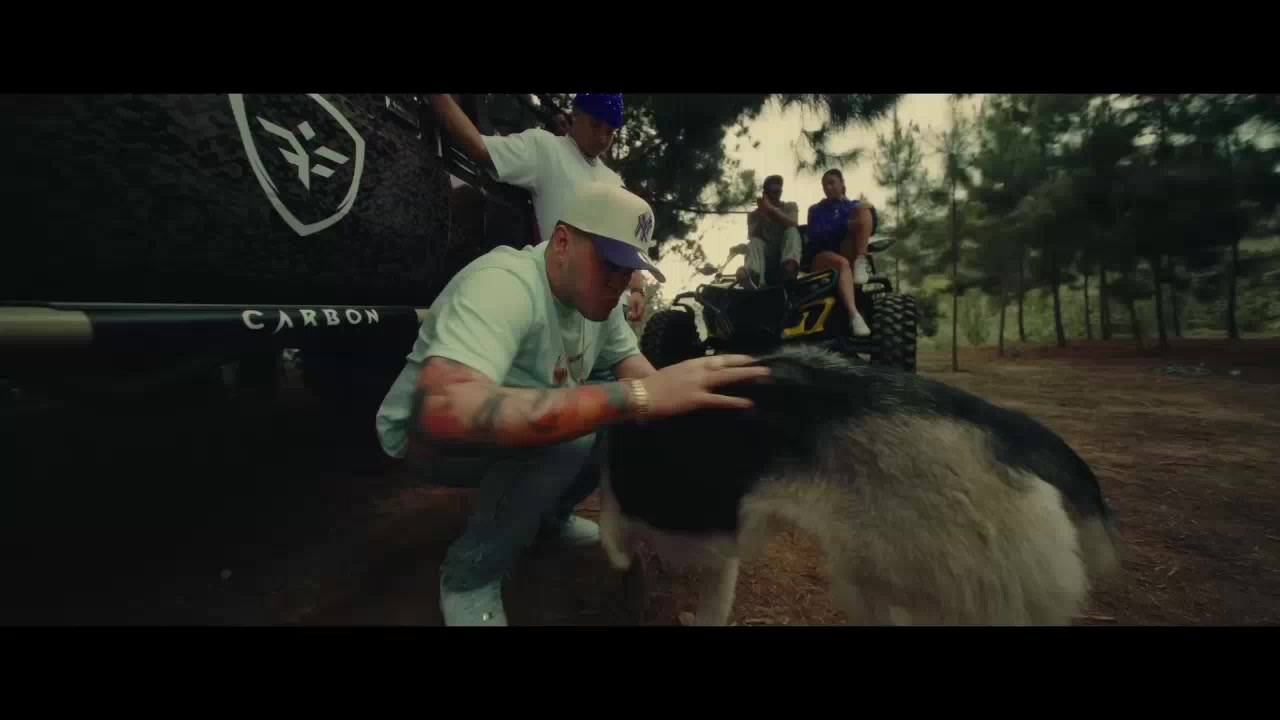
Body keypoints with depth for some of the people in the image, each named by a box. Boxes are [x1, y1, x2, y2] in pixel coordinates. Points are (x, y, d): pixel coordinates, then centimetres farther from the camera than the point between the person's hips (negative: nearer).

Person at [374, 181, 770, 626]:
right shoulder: (501, 285, -35)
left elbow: (632, 365, -3)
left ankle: (546, 515, 15)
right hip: (429, 439, -7)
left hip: (521, 428, 7)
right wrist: (635, 396, -55)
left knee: (633, 426, -7)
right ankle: (471, 574, -9)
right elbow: (441, 412, -51)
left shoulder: (597, 293, -9)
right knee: (567, 435, -34)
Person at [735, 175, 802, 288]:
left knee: (792, 230, -27)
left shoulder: (790, 207, 11)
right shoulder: (755, 214, 10)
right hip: (766, 253, 0)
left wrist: (772, 209, -21)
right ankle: (752, 275, -63)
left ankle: (790, 267, -57)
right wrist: (761, 214, -18)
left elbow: (794, 225, -13)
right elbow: (752, 236, -7)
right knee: (754, 242, -30)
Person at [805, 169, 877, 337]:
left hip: (848, 252, 2)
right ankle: (854, 315, -55)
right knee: (842, 263, -40)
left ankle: (860, 262, -33)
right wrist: (845, 225, -13)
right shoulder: (816, 210, 18)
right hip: (822, 255, -2)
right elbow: (816, 236, -2)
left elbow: (873, 223, 6)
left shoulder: (854, 205, 23)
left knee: (865, 209, -17)